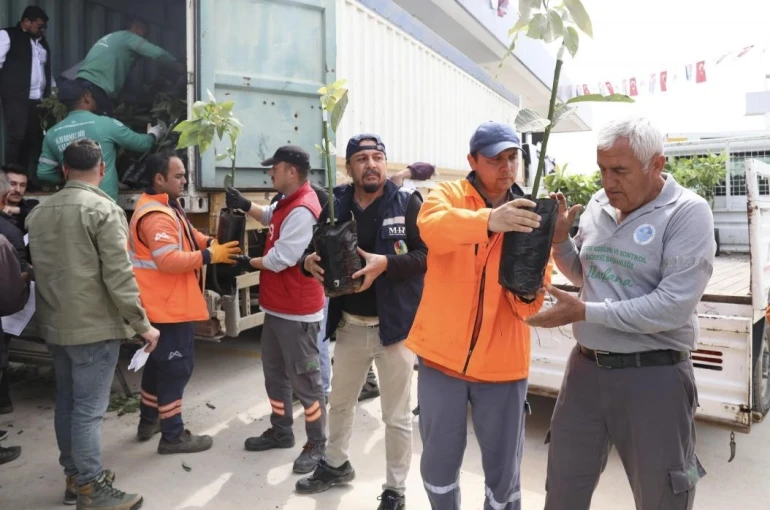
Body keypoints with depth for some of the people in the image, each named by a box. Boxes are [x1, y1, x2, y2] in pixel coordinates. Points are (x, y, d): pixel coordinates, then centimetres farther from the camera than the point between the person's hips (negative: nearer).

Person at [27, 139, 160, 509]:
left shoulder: (38, 212, 10)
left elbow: (41, 269, 17)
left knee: (66, 403, 15)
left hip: (54, 324, 8)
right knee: (89, 409, -1)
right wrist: (142, 323, -13)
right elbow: (118, 275, -18)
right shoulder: (104, 209, -14)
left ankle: (75, 477, 28)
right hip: (93, 325, -7)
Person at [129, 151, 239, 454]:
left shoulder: (165, 208, 14)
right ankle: (173, 436, 9)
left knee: (160, 362, 21)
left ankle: (149, 421, 36)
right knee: (177, 366, -2)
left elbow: (184, 238, 18)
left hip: (168, 303, 11)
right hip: (169, 306, -11)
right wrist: (211, 256, -25)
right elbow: (169, 260, -30)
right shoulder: (155, 215, -22)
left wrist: (210, 242, 1)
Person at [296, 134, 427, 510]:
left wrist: (386, 264, -29)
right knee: (339, 403, 23)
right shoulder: (335, 204, 2)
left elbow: (428, 254, -15)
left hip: (394, 325, -4)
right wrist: (310, 261, -15)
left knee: (396, 416, 10)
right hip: (349, 325, 4)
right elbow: (317, 248, 8)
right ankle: (336, 464, 49)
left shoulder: (407, 202, -8)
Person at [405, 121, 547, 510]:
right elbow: (432, 226, -28)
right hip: (443, 354, -1)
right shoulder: (446, 195, -2)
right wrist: (489, 221, -44)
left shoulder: (529, 218, 2)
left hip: (502, 362, 1)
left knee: (503, 469, 13)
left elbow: (530, 306, -3)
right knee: (438, 462, 15)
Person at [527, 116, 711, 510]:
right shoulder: (598, 205, 4)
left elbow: (673, 306, -23)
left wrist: (586, 312, -21)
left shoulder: (688, 212, -13)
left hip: (652, 376, -5)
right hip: (586, 368, 5)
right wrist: (559, 239, -1)